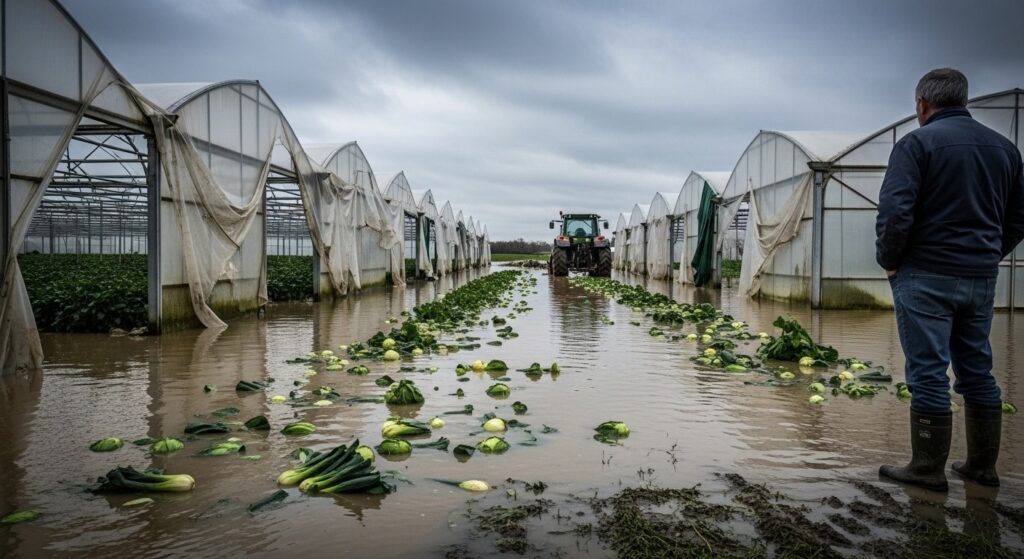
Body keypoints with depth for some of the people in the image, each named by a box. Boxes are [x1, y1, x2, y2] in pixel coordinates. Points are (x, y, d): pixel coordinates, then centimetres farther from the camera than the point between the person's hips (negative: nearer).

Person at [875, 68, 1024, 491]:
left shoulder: (917, 143, -8)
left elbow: (895, 211, -18)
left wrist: (888, 260, -4)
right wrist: (987, 255, 19)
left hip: (926, 277, -6)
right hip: (982, 279, 7)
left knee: (928, 373, -1)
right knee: (978, 372, 15)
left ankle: (928, 470, 7)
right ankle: (982, 466, 24)